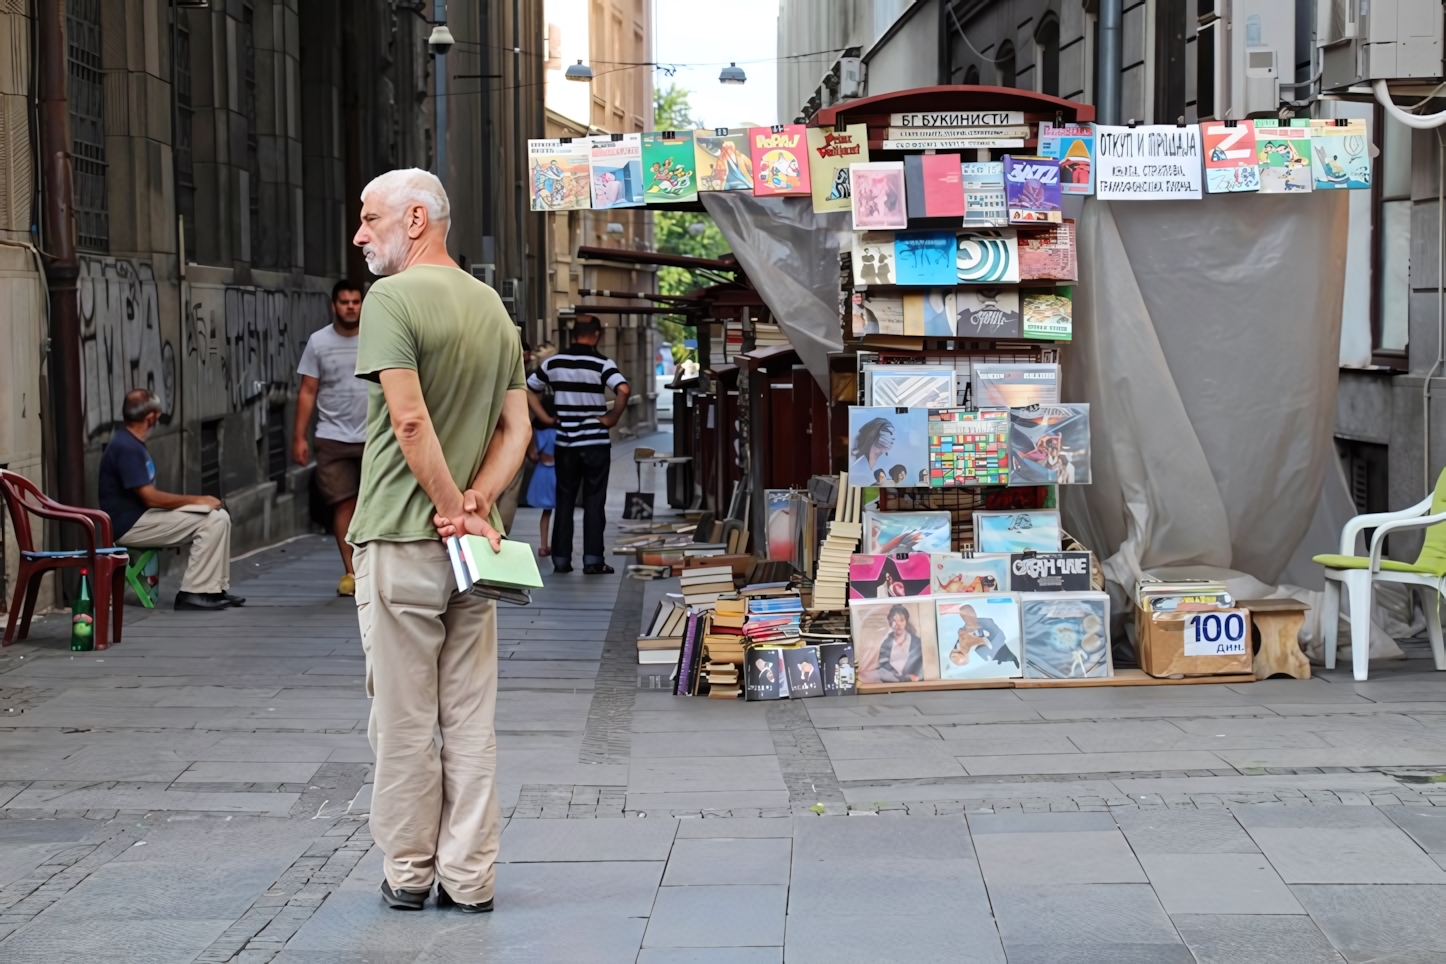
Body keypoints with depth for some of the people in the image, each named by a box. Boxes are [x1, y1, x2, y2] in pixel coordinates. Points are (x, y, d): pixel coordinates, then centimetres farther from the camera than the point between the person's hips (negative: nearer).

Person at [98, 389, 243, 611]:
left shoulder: (133, 444, 14)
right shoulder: (126, 448, -19)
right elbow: (150, 497, -21)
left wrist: (196, 501, 3)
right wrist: (197, 500, -13)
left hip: (142, 516, 10)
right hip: (130, 525, -10)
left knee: (219, 517, 2)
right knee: (211, 521, -17)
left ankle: (214, 589, 4)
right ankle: (192, 593, -12)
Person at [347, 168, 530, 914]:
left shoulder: (392, 299, -11)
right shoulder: (493, 306, 13)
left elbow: (410, 419, -20)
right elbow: (517, 426, 9)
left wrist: (455, 507, -13)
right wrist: (476, 502, -2)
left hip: (401, 540, -6)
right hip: (471, 545, 7)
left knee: (404, 719, 3)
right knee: (471, 718, 9)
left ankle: (408, 871, 12)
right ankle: (468, 875, 13)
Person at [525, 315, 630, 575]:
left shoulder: (554, 362, 3)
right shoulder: (602, 363, -9)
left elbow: (528, 389, 10)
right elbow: (623, 390, -25)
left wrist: (546, 418, 9)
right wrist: (612, 418, -12)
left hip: (565, 443, 3)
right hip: (596, 443, -3)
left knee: (565, 500, 10)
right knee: (594, 501, 2)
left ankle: (561, 559, 11)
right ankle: (593, 560, 1)